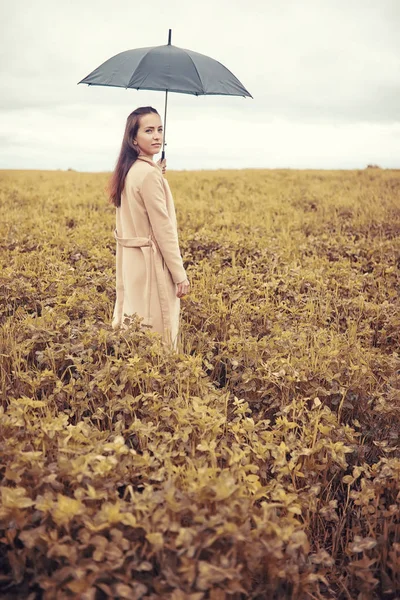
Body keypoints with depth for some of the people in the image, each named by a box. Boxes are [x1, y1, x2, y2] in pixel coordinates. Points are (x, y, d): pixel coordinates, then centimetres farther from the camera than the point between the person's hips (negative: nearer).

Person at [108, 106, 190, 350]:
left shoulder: (129, 170, 10)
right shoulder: (149, 173, -18)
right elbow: (163, 228, -18)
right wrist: (180, 274, -14)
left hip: (133, 262, 9)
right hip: (151, 264, -9)